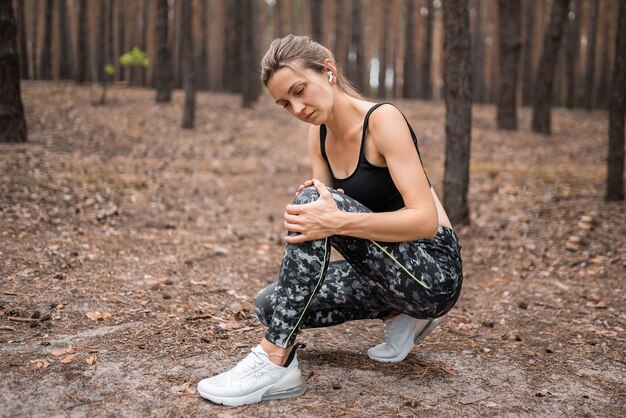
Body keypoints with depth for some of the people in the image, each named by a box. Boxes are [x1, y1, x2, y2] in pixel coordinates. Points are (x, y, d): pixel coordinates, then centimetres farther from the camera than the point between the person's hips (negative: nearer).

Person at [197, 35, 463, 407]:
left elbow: (425, 219, -25)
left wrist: (339, 221, -35)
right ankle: (400, 314, 9)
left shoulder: (383, 119, -18)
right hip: (385, 266, 8)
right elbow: (325, 218, 7)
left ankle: (276, 362, -24)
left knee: (312, 199, -27)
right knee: (271, 304, -1)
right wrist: (314, 209, -16)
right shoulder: (319, 134, 4)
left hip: (434, 271, -8)